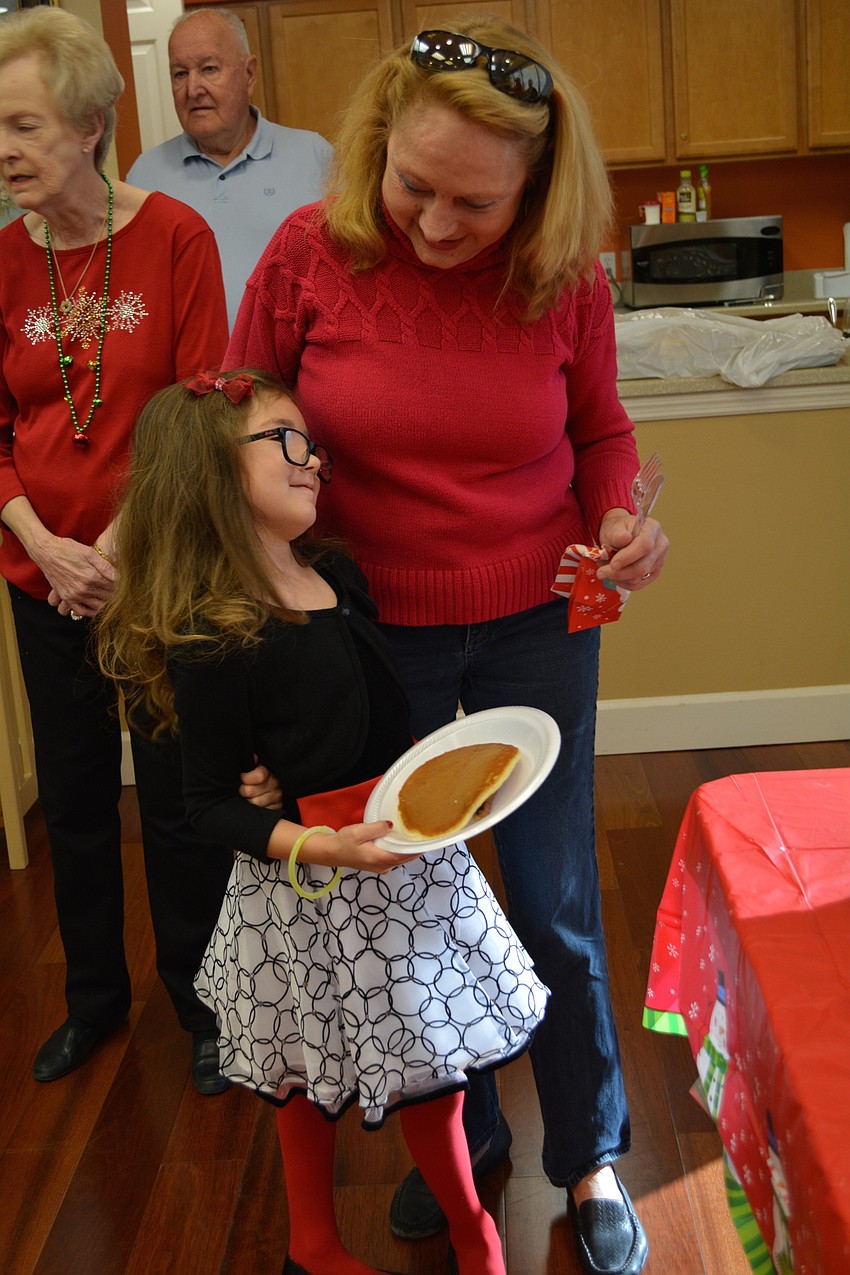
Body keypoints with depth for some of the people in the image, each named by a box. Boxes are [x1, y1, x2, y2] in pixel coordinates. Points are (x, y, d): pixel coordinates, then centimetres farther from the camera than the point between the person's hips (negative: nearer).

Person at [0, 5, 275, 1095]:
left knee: (177, 800, 5)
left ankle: (202, 1004, 28)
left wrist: (122, 544, -16)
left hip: (157, 568, -3)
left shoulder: (174, 238, -8)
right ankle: (94, 998, 36)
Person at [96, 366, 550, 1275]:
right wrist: (320, 847, -28)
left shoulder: (338, 577, 1)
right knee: (310, 1067, 13)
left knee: (429, 1055, 20)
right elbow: (209, 803, -17)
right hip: (309, 891, -7)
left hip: (406, 851, 7)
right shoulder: (210, 641, -22)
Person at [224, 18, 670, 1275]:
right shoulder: (310, 252, -14)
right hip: (375, 631, 1)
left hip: (535, 623, 0)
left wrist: (623, 515, -16)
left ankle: (590, 1161, 32)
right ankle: (459, 1131, 39)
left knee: (556, 902, 9)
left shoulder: (566, 278, -12)